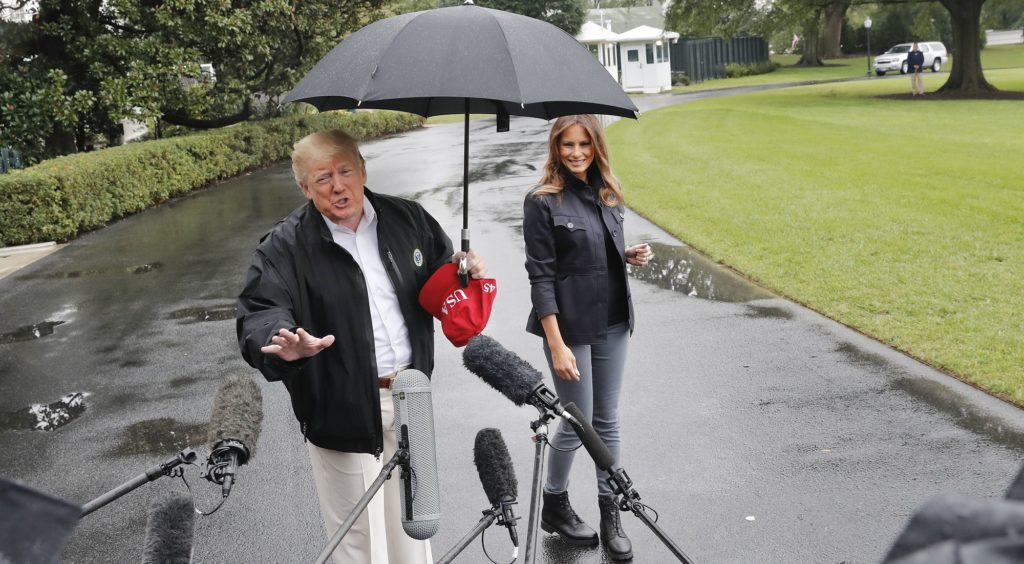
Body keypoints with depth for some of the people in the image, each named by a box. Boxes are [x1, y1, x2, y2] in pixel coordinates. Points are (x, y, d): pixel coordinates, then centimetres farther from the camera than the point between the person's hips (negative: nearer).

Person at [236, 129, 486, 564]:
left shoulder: (408, 218, 2)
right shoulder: (285, 246, -11)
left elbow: (440, 276, 16)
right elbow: (260, 314, -21)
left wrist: (462, 270, -8)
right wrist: (282, 342, -44)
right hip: (342, 409, -4)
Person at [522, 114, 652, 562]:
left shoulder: (607, 193, 7)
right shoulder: (543, 202, -11)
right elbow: (541, 277, -14)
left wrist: (631, 255, -3)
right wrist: (556, 345, -18)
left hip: (613, 324, 6)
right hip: (570, 327, -5)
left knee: (607, 422, 12)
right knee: (576, 423, 4)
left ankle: (610, 513, 24)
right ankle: (554, 505, 27)